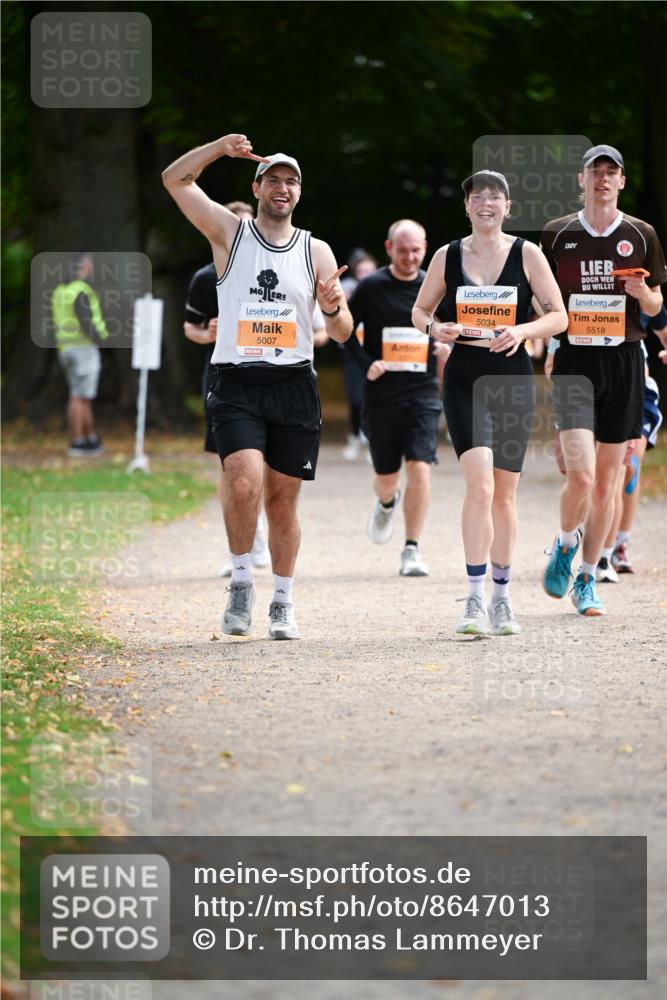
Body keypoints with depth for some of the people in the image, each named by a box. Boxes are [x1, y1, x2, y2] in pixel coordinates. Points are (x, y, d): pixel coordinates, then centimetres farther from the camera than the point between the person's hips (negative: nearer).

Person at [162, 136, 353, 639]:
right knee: (245, 482, -22)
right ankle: (241, 583, -3)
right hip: (237, 385, -2)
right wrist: (221, 147, -11)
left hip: (294, 388, 2)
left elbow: (342, 334, 8)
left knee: (282, 500, 6)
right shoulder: (229, 232, 6)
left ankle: (283, 605, 19)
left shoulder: (316, 252, 9)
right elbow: (174, 178, 1)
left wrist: (333, 307, -14)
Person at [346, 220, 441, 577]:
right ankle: (387, 504, 48)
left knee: (419, 468, -16)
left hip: (422, 393, 0)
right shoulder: (371, 287, -2)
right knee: (386, 477, 9)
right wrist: (366, 363, -9)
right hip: (381, 395, 0)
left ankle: (412, 550, -9)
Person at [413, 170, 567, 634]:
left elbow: (558, 317, 3)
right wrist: (434, 327, -9)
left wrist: (522, 331, -16)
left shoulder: (527, 255, 1)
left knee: (505, 493, 9)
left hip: (513, 379, 1)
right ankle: (476, 600, -18)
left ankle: (502, 597, 23)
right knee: (480, 484, -18)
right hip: (464, 381, -1)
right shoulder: (447, 257, 3)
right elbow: (420, 310, 14)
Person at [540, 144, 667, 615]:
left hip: (623, 360, 2)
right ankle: (566, 543, 14)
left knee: (606, 481, 6)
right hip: (574, 360, -2)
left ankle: (587, 579, 19)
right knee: (580, 475, -17)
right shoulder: (557, 234, 5)